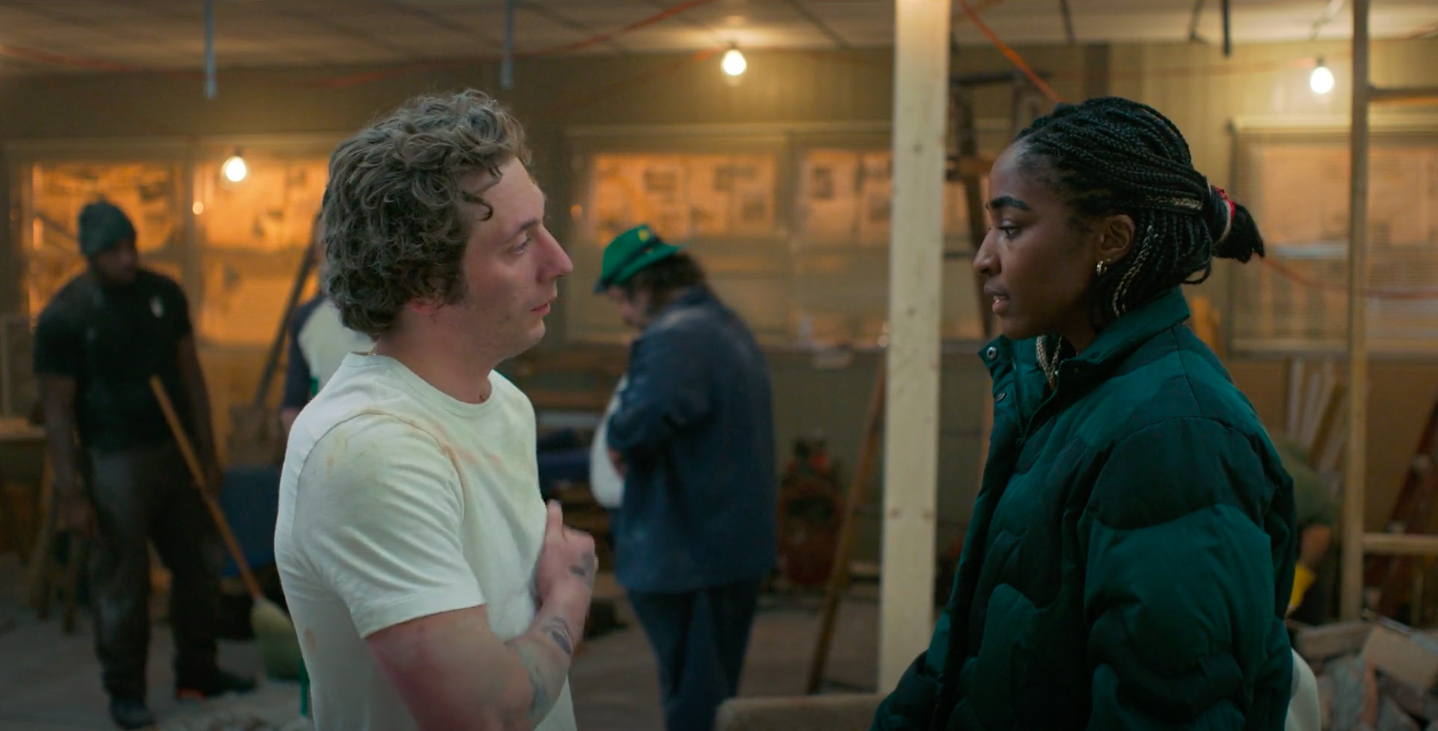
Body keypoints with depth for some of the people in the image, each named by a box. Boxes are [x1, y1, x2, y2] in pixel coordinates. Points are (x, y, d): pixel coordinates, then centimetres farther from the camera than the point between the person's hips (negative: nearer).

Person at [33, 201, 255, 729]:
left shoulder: (164, 293, 2)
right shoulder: (63, 317, -11)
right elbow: (57, 409, -10)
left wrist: (208, 452, 6)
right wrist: (69, 493, -13)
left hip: (177, 452, 5)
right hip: (115, 462, -5)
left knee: (200, 566, 13)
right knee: (121, 583, 2)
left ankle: (197, 672, 29)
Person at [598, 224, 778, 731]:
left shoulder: (673, 338, -19)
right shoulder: (731, 328, 14)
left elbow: (647, 412, -37)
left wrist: (621, 444, -15)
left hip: (686, 551, -10)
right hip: (739, 542, 10)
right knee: (719, 686, 21)